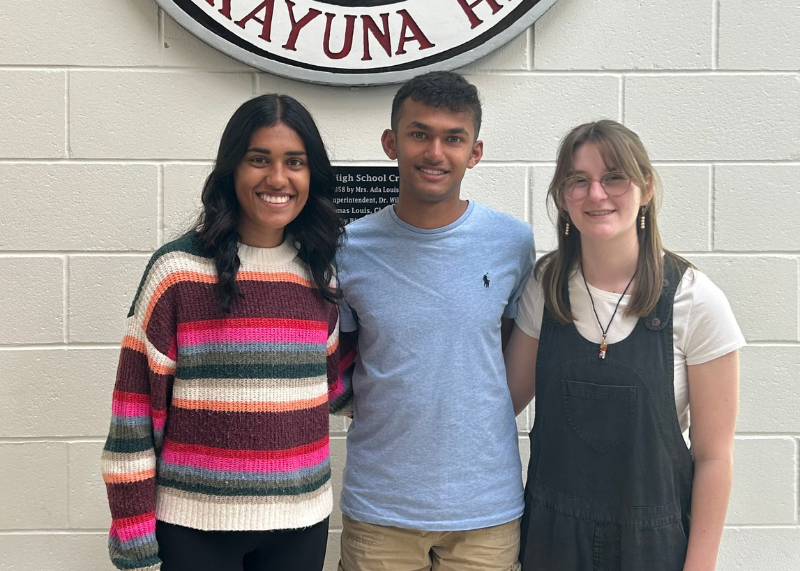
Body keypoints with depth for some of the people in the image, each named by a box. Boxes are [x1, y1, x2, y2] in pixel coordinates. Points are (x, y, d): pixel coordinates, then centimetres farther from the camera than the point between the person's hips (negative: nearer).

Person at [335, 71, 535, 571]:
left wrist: (479, 415, -1)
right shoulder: (350, 249, -5)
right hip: (378, 509, 0)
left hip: (488, 508, 1)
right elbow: (334, 365, 7)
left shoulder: (513, 242, -4)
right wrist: (381, 407, -8)